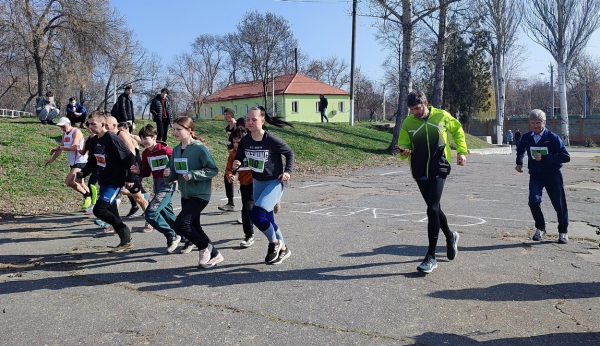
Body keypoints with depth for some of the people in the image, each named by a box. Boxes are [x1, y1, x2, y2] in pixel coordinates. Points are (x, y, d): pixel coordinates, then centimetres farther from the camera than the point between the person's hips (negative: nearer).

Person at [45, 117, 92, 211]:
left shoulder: (76, 132, -13)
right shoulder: (65, 134, 14)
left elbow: (73, 147, -25)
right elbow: (61, 148, 21)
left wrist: (58, 148, -20)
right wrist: (52, 159, 16)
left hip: (80, 162, -9)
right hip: (73, 163, 9)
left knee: (68, 181, -20)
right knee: (79, 184, 14)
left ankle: (87, 195, -7)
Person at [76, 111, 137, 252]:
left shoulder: (112, 139, -18)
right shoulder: (93, 141, 8)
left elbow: (130, 158, -18)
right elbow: (92, 162, 18)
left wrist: (130, 178, -16)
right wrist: (82, 173, 2)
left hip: (115, 182, -9)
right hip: (104, 182, 9)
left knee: (99, 210, -16)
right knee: (112, 214, 11)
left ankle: (124, 231, 2)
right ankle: (126, 241, 23)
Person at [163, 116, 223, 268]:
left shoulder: (199, 148, -15)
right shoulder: (176, 150, 6)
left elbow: (213, 169, -15)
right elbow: (174, 174, 12)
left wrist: (192, 175, -22)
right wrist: (168, 174, -11)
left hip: (200, 194, -8)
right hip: (185, 194, 8)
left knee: (181, 223, -17)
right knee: (194, 227, 13)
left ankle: (205, 247, 6)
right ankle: (214, 254, 29)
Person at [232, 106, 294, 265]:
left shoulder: (272, 140, -20)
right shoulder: (245, 141, -6)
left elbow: (289, 153, -4)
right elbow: (238, 158, 7)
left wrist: (288, 171, -14)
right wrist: (235, 164, -15)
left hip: (274, 182, -6)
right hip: (257, 182, 7)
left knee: (256, 215, -21)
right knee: (267, 219, 15)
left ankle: (274, 243, 6)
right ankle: (283, 249, 36)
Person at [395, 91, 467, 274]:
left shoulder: (442, 116, -2)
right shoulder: (408, 122, 0)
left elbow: (457, 131, 16)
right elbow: (404, 144, 6)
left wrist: (461, 151, 8)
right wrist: (403, 151, -17)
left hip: (439, 170, -3)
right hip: (420, 172, 3)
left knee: (432, 209, -15)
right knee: (434, 208, 14)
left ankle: (431, 257, -9)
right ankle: (450, 237, 43)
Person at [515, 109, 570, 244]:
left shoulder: (553, 138, -14)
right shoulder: (526, 138, 0)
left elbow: (566, 157, -20)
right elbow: (520, 150, 24)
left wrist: (544, 158, -26)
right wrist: (519, 163, 13)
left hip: (552, 175, -2)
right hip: (535, 175, 3)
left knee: (559, 204, 4)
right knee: (533, 201, -14)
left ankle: (563, 232, 26)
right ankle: (540, 228, 9)